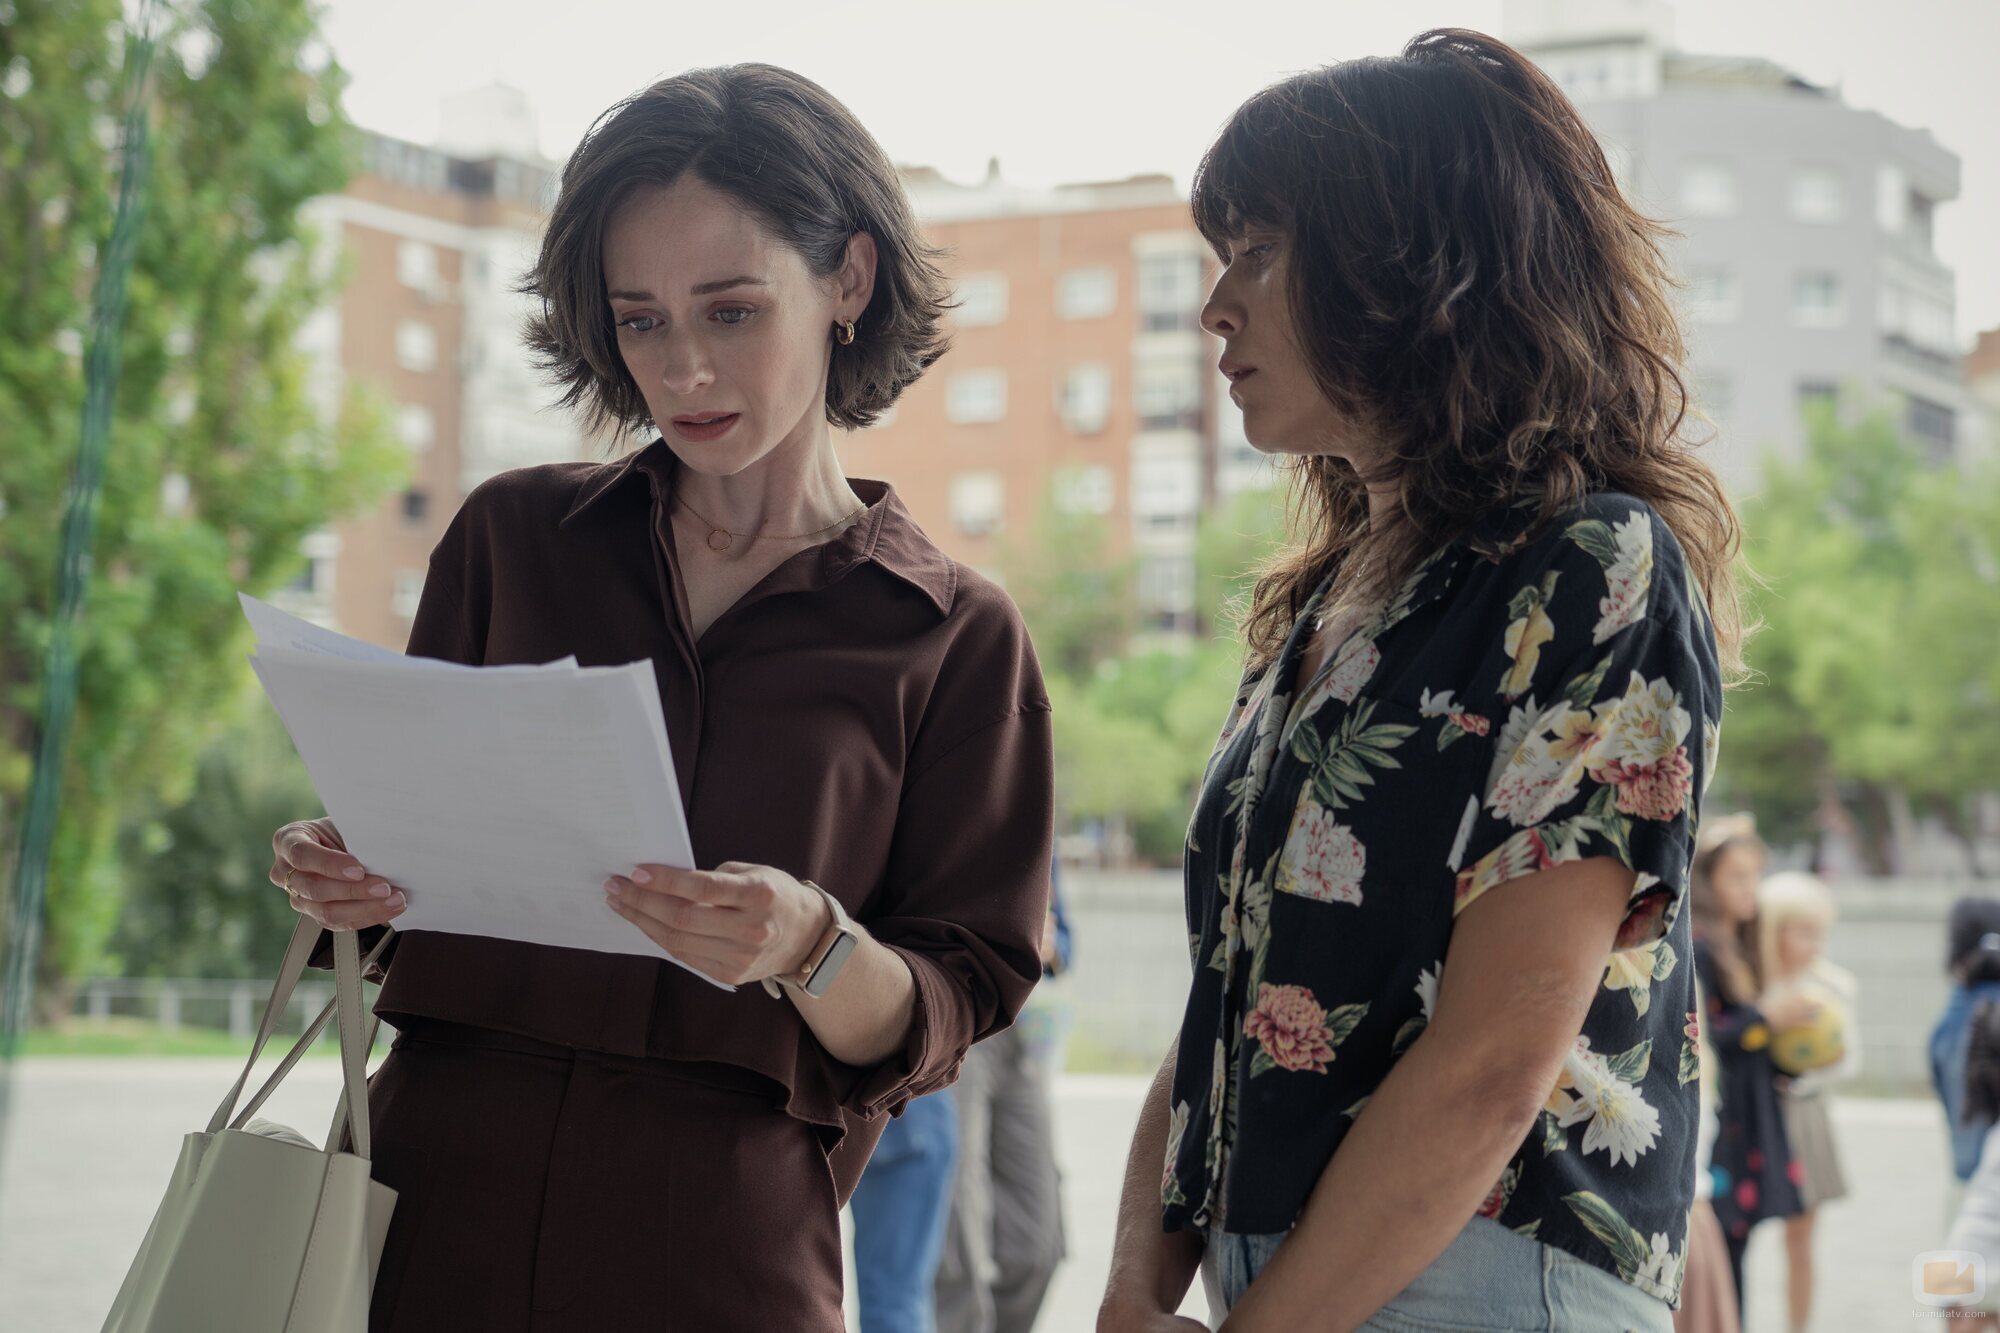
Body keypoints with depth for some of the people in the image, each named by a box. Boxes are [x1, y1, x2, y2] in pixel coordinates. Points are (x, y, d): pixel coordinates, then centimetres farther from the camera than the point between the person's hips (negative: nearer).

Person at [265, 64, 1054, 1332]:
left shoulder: (954, 638, 0)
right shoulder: (513, 539, 6)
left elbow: (932, 1031, -3)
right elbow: (416, 865, 13)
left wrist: (808, 950, -22)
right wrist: (344, 881, -9)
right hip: (433, 1206, 2)